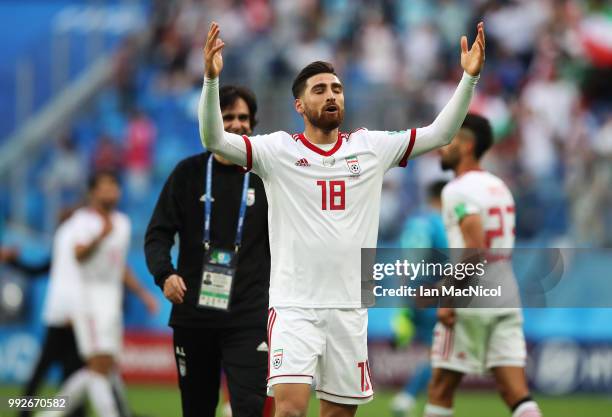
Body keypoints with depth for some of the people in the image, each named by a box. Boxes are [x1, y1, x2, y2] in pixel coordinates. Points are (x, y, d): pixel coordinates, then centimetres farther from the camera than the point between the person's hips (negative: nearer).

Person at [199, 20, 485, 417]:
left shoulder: (372, 147, 7)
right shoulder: (278, 150, -2)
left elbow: (440, 133, 7)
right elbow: (214, 139, -13)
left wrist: (470, 78, -5)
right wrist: (212, 79, -28)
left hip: (350, 308, 4)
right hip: (294, 305, -3)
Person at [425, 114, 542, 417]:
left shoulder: (458, 190, -10)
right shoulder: (499, 187, 17)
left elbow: (474, 248, -22)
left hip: (470, 303, -7)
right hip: (506, 298, 7)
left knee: (440, 391, 5)